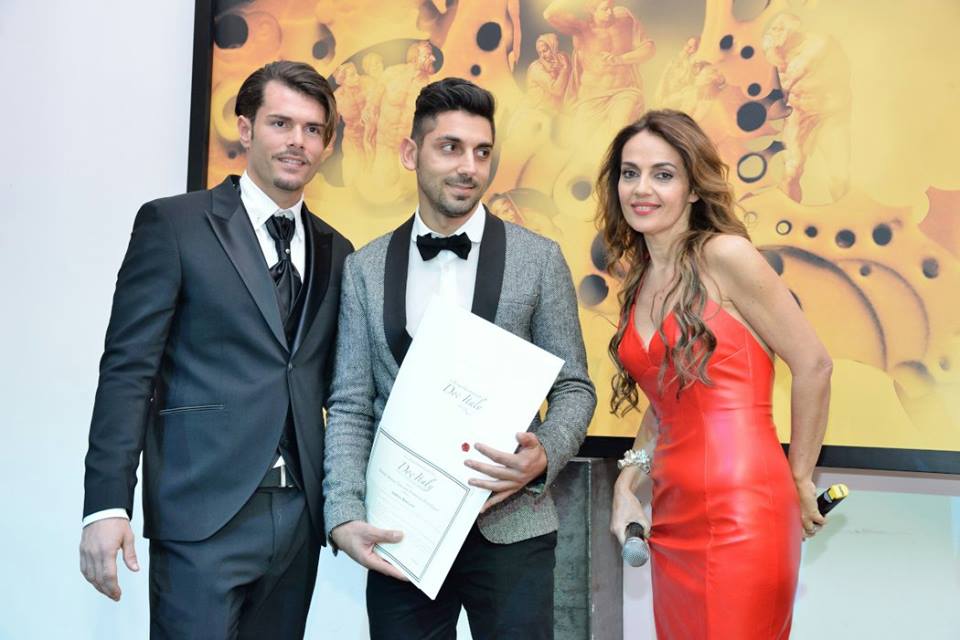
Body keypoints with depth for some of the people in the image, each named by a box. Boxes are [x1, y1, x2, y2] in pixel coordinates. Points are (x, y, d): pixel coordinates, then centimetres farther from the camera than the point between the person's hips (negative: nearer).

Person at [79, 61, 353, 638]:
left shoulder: (335, 251, 13)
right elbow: (128, 368, -6)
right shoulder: (173, 223, -2)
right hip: (204, 513, -5)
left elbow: (333, 383, 13)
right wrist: (106, 504, -13)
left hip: (300, 514, 5)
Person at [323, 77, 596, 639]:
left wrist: (544, 457, -17)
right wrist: (345, 515, -9)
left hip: (510, 525, -1)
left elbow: (574, 387, 2)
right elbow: (350, 406, 2)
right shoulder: (365, 268, 4)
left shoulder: (539, 259, 0)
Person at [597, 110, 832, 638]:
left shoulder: (725, 255, -10)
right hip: (674, 515, 7)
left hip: (740, 510, -7)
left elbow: (812, 364, -7)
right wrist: (629, 479, 7)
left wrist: (799, 478, 1)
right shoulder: (640, 280, 10)